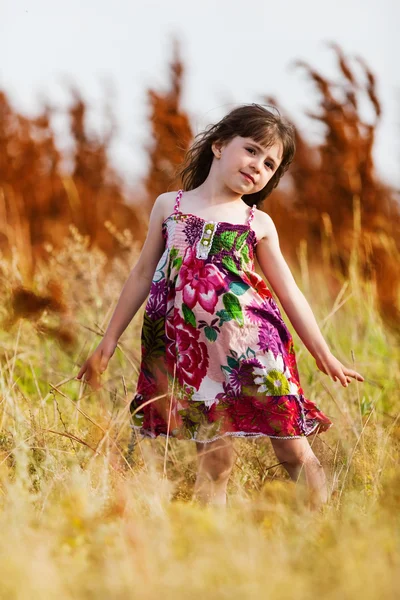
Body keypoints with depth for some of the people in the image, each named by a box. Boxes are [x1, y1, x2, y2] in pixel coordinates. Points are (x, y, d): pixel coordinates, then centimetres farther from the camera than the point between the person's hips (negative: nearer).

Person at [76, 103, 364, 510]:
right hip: (192, 349, 0)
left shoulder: (259, 224, 9)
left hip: (251, 343, 0)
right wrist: (108, 342, 14)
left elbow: (289, 293, 12)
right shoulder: (169, 206, 9)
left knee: (293, 450, -1)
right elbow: (142, 276, 14)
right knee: (213, 460, -4)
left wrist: (324, 355, 12)